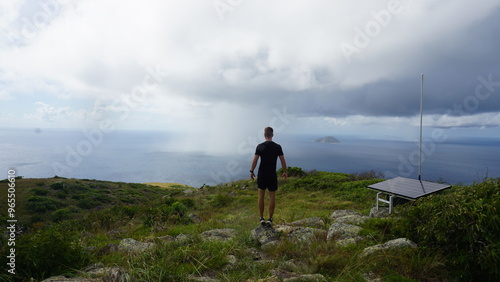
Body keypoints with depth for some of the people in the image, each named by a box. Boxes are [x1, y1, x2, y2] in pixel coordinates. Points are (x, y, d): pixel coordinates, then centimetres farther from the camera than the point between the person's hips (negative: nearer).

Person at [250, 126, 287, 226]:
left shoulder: (260, 146, -7)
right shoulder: (277, 147, -5)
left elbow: (255, 160, -7)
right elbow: (283, 161, -2)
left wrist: (251, 171, 5)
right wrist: (285, 172, 10)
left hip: (262, 175, 0)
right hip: (272, 175, 0)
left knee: (261, 196, 11)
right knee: (272, 197, 9)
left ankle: (262, 218, 17)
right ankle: (270, 219, 12)